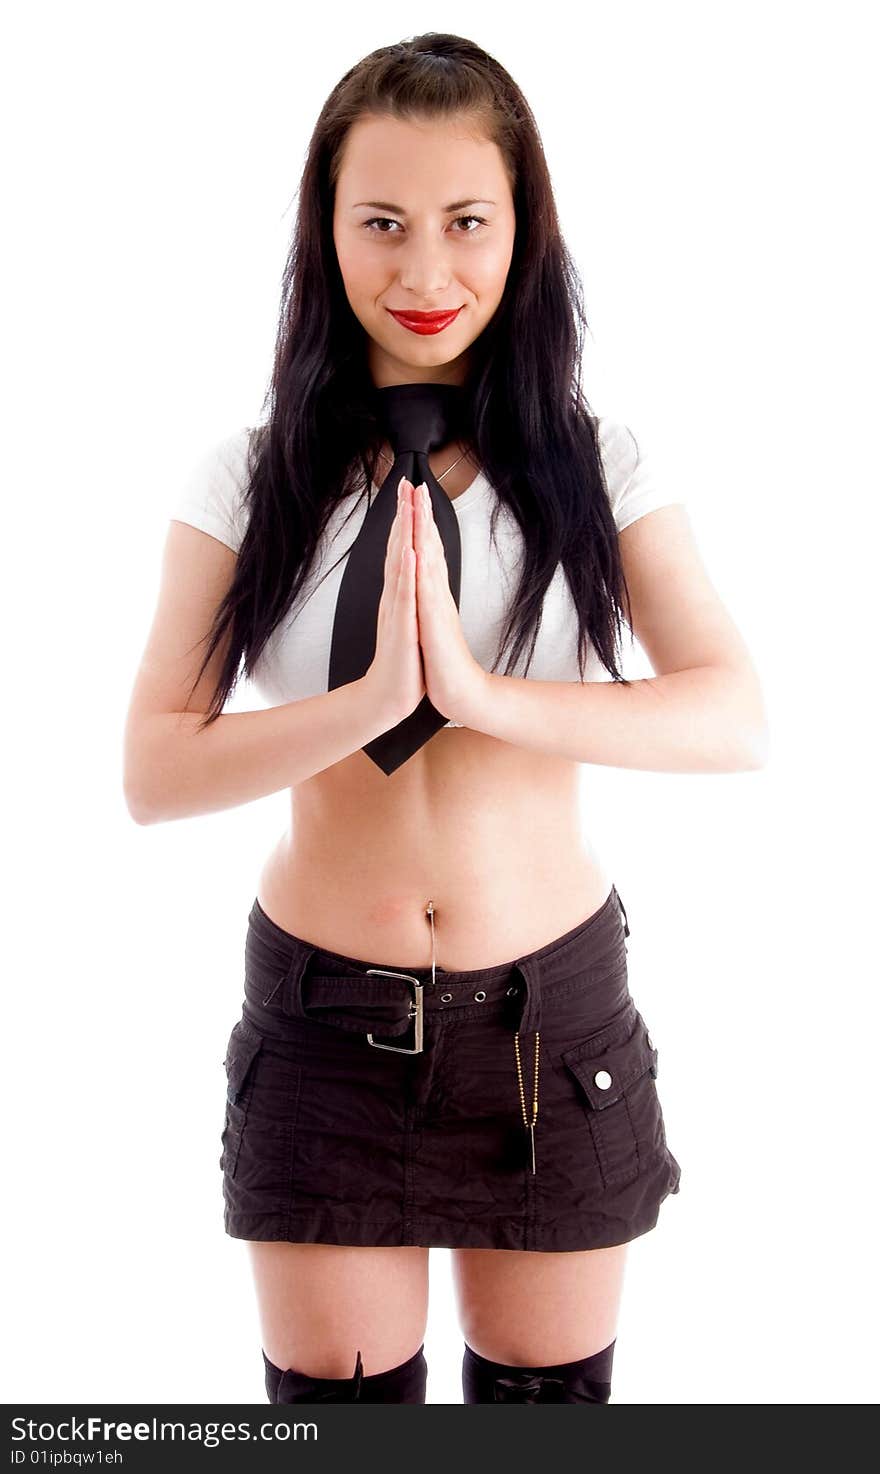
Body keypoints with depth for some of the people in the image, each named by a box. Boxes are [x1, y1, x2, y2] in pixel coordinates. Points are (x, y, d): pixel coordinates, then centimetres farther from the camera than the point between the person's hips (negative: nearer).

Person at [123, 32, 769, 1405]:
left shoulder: (597, 465, -3)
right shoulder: (250, 480, -4)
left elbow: (736, 719, -14)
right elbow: (154, 773, -11)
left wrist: (482, 695, -27)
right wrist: (371, 699, -26)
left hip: (552, 1008, 1)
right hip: (325, 1018, 0)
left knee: (547, 1391, 15)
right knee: (333, 1394, 13)